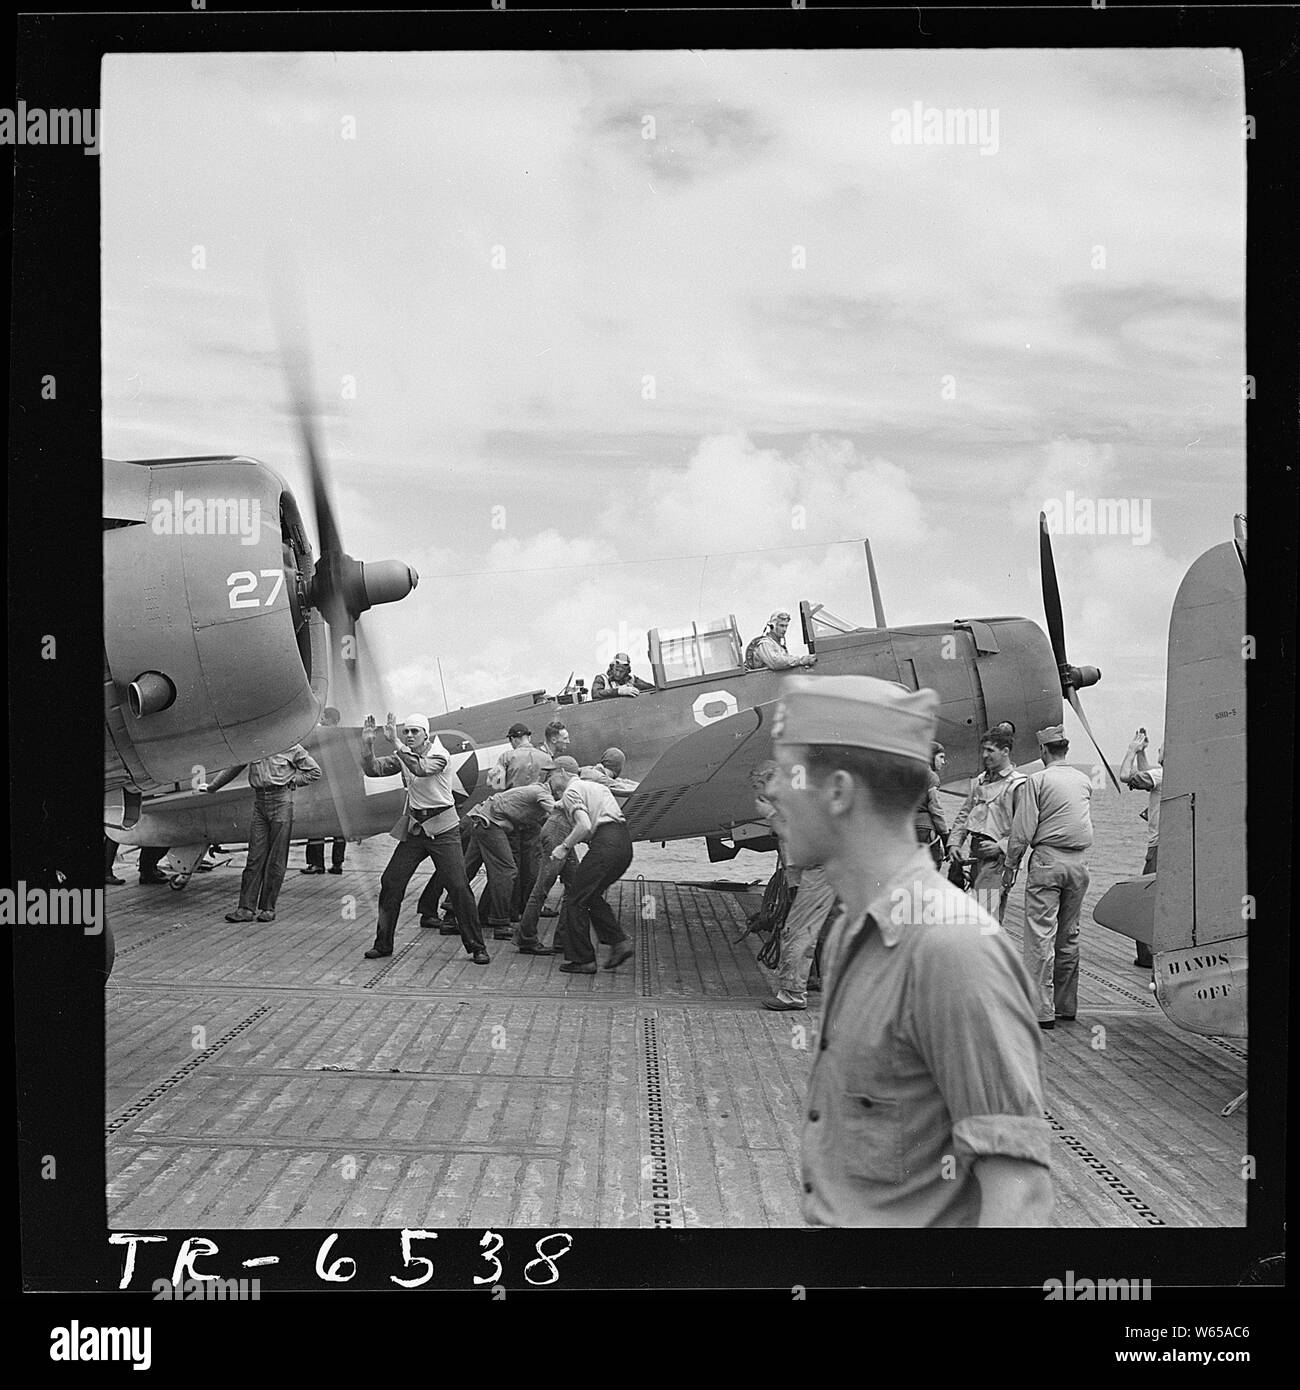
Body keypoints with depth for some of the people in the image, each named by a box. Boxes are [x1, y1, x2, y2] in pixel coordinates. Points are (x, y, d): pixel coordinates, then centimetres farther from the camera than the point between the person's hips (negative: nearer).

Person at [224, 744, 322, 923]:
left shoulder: (288, 744, -1)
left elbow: (314, 771, 5)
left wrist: (290, 780, 0)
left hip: (281, 799, -3)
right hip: (259, 799, 3)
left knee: (276, 859, 0)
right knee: (255, 856, 0)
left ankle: (268, 908, 6)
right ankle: (246, 908, 1)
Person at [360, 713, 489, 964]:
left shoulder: (439, 755, -13)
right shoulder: (403, 756, 6)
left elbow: (421, 769, -33)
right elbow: (373, 769, -2)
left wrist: (395, 743, -37)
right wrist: (367, 744, -16)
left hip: (442, 829, -6)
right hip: (414, 828, 6)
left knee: (458, 887, -10)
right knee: (390, 884, 2)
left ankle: (476, 948, -1)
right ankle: (383, 944, 15)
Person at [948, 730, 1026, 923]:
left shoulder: (1018, 784, -6)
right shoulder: (979, 782, 18)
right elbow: (964, 815, 19)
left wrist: (1001, 846, -18)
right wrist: (954, 842, 5)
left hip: (997, 856, -7)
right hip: (975, 853, 7)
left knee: (985, 915, -15)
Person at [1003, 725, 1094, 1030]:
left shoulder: (1037, 780, -6)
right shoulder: (1085, 780, 11)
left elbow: (1023, 831, -8)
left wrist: (1011, 866, 1)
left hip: (1047, 859, -6)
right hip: (1079, 862, 6)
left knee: (1041, 936, -5)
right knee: (1069, 936, 13)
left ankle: (1043, 1010, -8)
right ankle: (1066, 1006, 19)